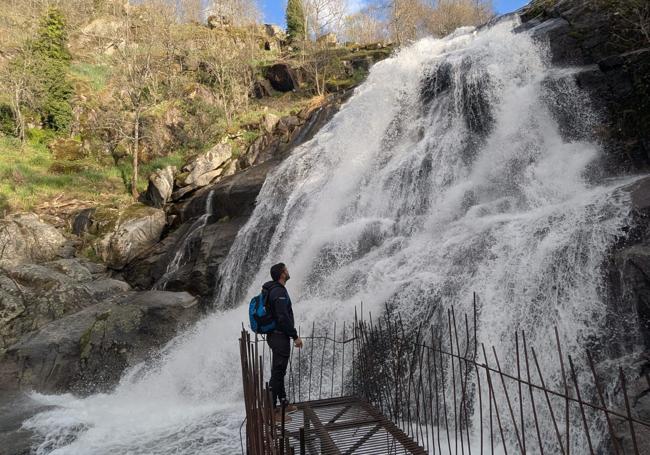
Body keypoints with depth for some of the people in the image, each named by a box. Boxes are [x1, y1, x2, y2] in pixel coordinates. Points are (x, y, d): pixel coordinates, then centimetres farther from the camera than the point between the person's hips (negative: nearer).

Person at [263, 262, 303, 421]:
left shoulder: (270, 290, 11)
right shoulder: (279, 292, -20)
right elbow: (283, 317, -24)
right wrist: (295, 336, -18)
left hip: (273, 335, 10)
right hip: (280, 337, -10)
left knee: (278, 372, 18)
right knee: (278, 373, -4)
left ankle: (283, 404, 31)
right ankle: (271, 410, 2)